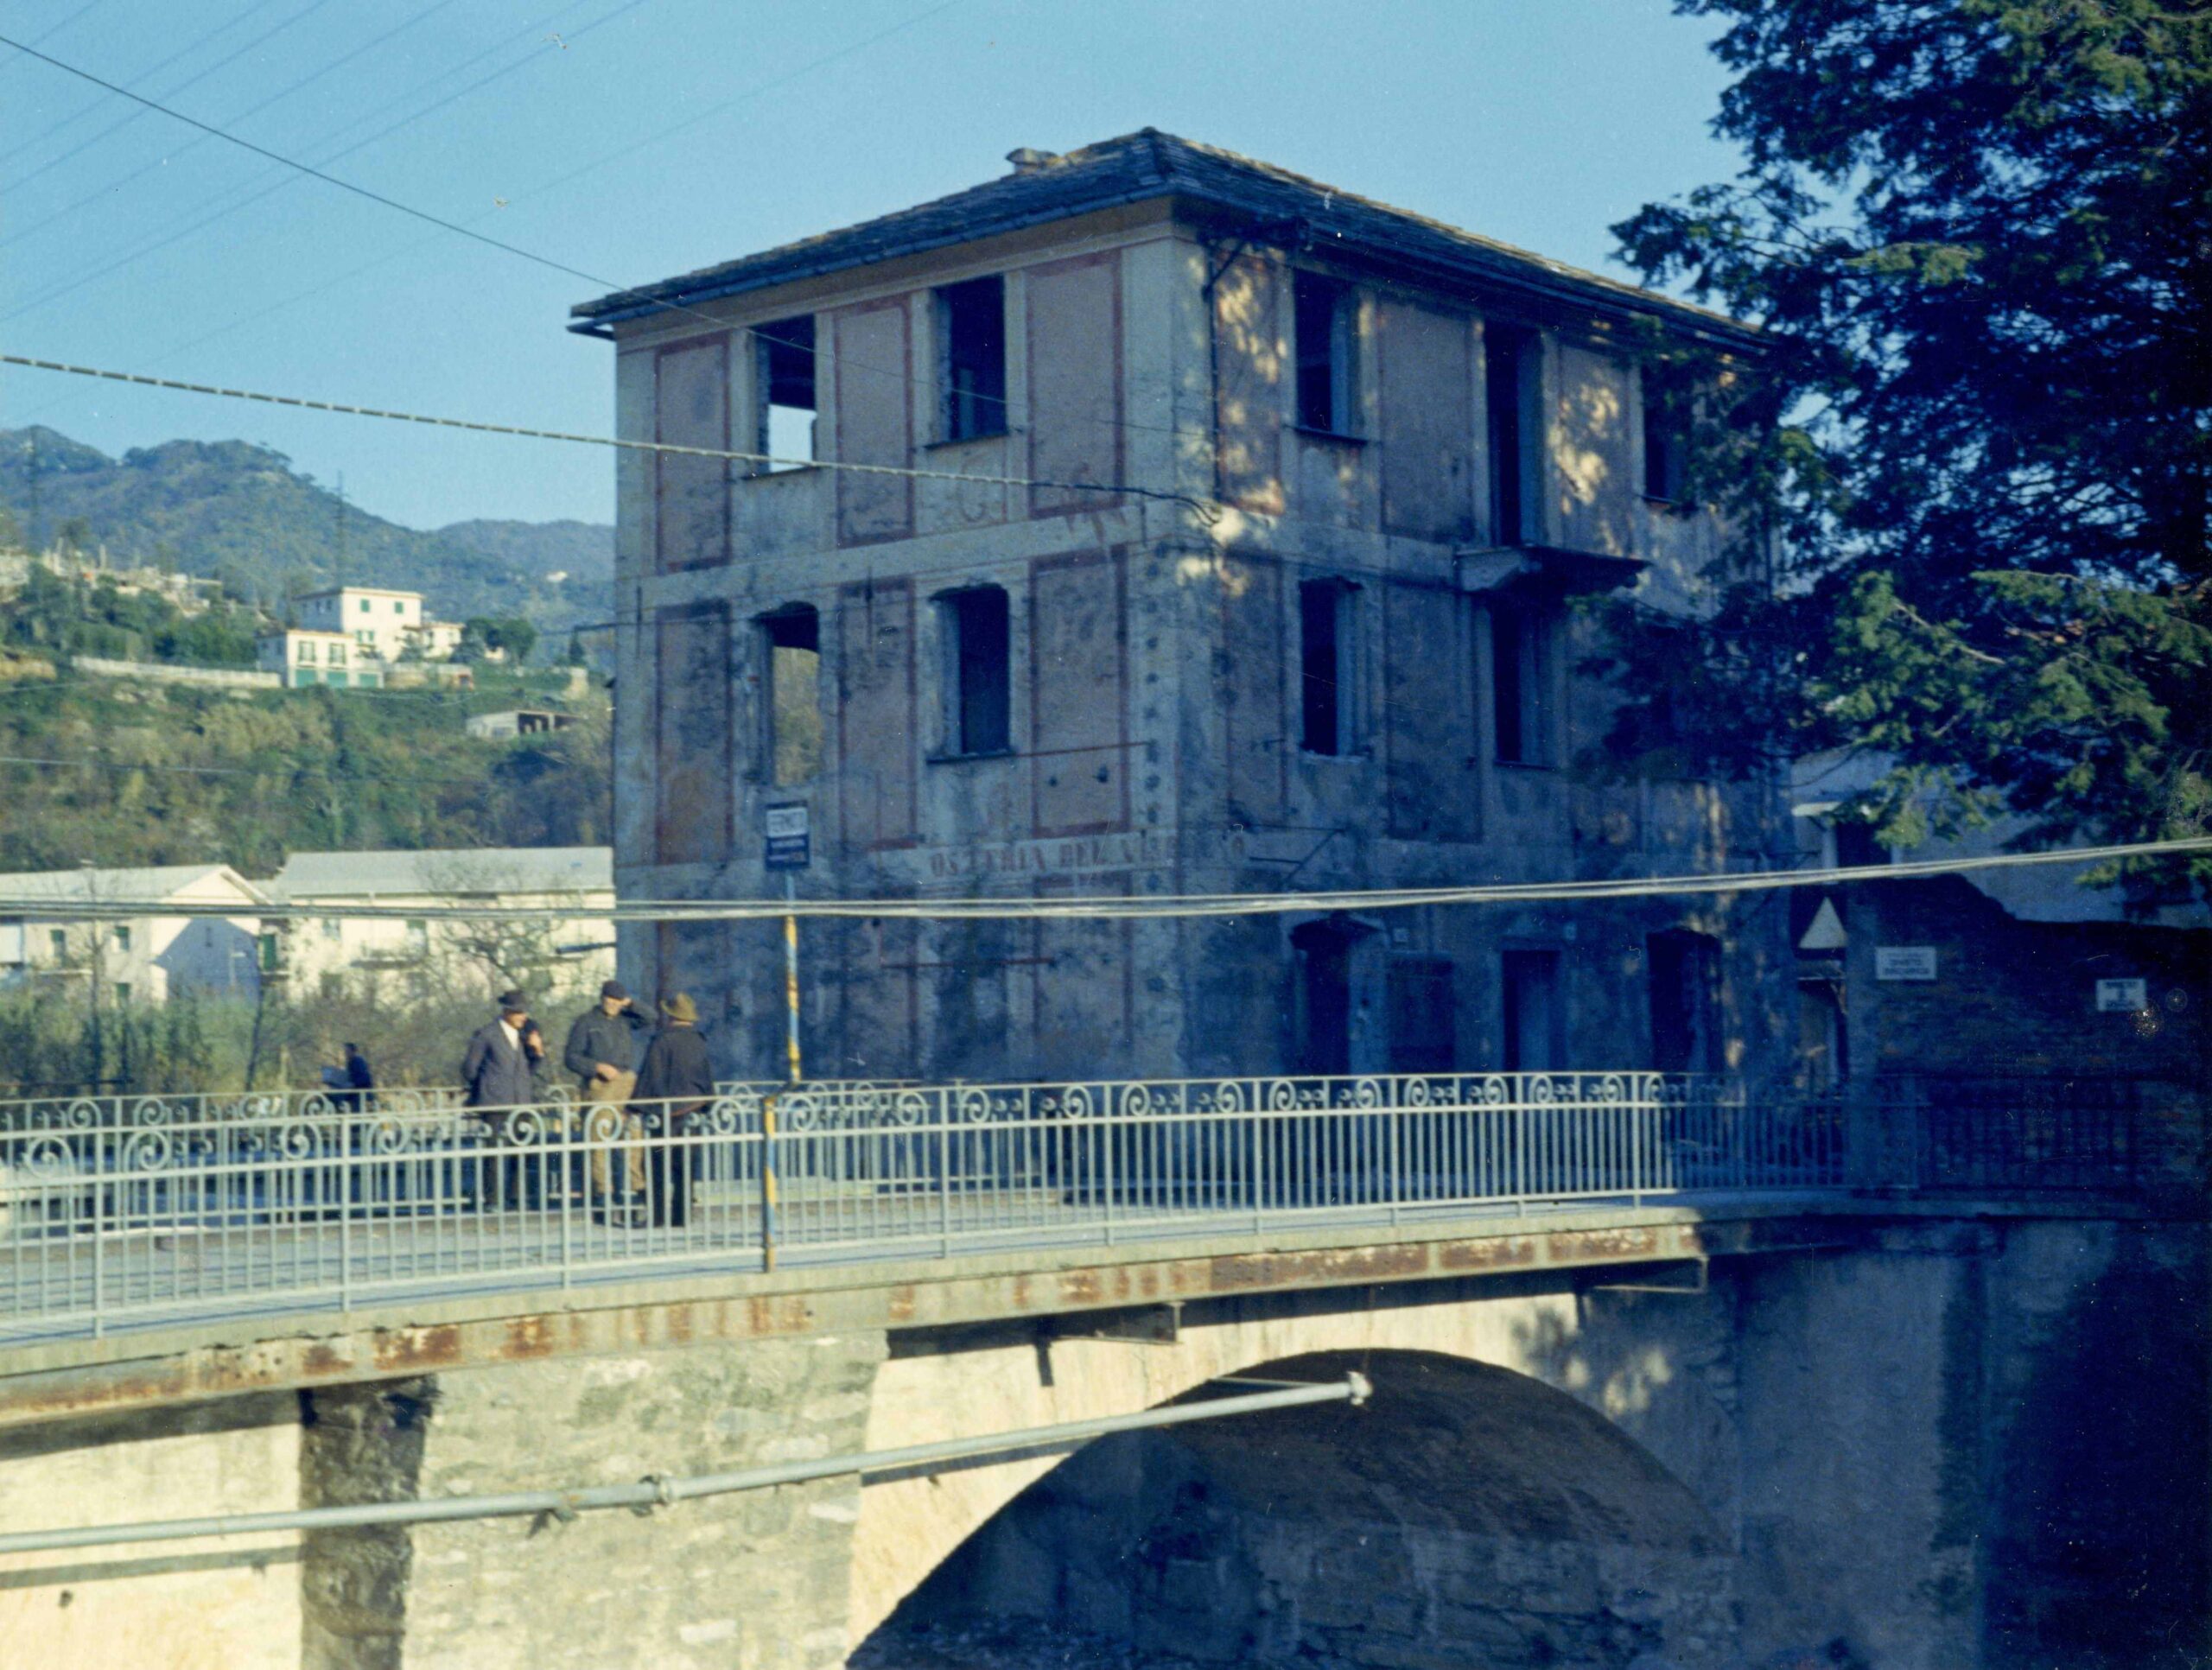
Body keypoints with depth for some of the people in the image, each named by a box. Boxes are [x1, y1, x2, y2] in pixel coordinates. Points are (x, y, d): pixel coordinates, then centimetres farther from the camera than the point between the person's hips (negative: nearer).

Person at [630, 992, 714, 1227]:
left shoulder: (662, 1041, -12)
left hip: (667, 1111, -5)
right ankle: (682, 1215, 10)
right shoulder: (699, 1042, 4)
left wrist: (637, 1108, -8)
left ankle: (658, 1214, -1)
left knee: (661, 1165, 1)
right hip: (693, 1109, 5)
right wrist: (705, 1104, 23)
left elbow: (650, 1075, -12)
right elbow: (707, 1077, 12)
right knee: (687, 1165, 9)